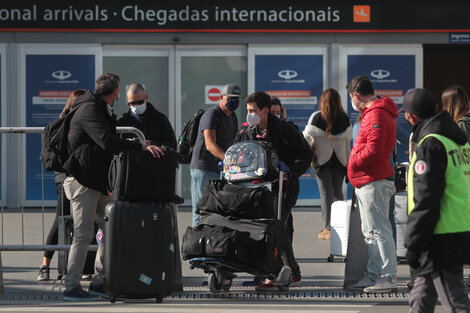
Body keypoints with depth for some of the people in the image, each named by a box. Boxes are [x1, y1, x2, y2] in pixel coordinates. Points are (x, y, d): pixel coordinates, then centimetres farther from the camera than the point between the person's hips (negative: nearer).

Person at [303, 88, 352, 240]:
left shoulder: (317, 117, -10)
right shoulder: (345, 119, 0)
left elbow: (307, 136, -5)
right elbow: (349, 138, 7)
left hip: (323, 159, -3)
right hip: (340, 160, 3)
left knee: (326, 193, -2)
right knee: (338, 192, 14)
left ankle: (327, 228, -6)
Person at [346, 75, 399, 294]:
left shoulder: (376, 115, -16)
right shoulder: (372, 113, 19)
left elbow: (374, 150, -24)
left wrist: (354, 162, -11)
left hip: (373, 183, -11)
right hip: (366, 182, 11)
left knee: (379, 231, -10)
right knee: (370, 232, 15)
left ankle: (388, 278, -10)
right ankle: (374, 275, 22)